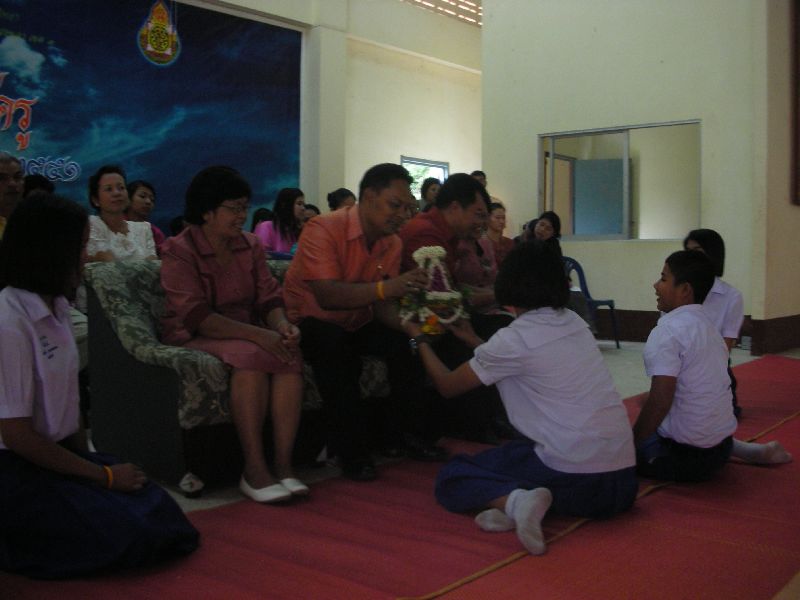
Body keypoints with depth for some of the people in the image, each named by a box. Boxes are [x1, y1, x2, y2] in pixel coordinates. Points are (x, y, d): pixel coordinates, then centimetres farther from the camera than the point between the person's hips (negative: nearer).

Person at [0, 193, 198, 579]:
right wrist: (103, 475, -14)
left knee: (160, 514, -5)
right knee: (129, 532, -19)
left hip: (59, 451, 8)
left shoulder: (55, 307, 5)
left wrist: (90, 459, -2)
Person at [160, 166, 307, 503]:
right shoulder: (179, 251, -8)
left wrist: (282, 326, -19)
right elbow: (196, 316, -19)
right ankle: (254, 470, -31)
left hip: (247, 333, 5)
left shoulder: (250, 245, 10)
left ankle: (283, 465, -29)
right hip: (196, 338, -5)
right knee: (252, 356, -35)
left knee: (290, 354, -27)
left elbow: (269, 297, 5)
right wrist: (257, 335, -29)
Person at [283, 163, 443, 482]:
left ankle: (404, 433, 1)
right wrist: (386, 287, -47)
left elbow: (382, 305, -3)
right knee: (337, 349, -35)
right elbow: (327, 296, -35)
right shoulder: (324, 229, -23)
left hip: (356, 322, 6)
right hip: (310, 321, -6)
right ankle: (352, 451, -22)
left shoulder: (391, 242, -2)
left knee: (404, 342, -17)